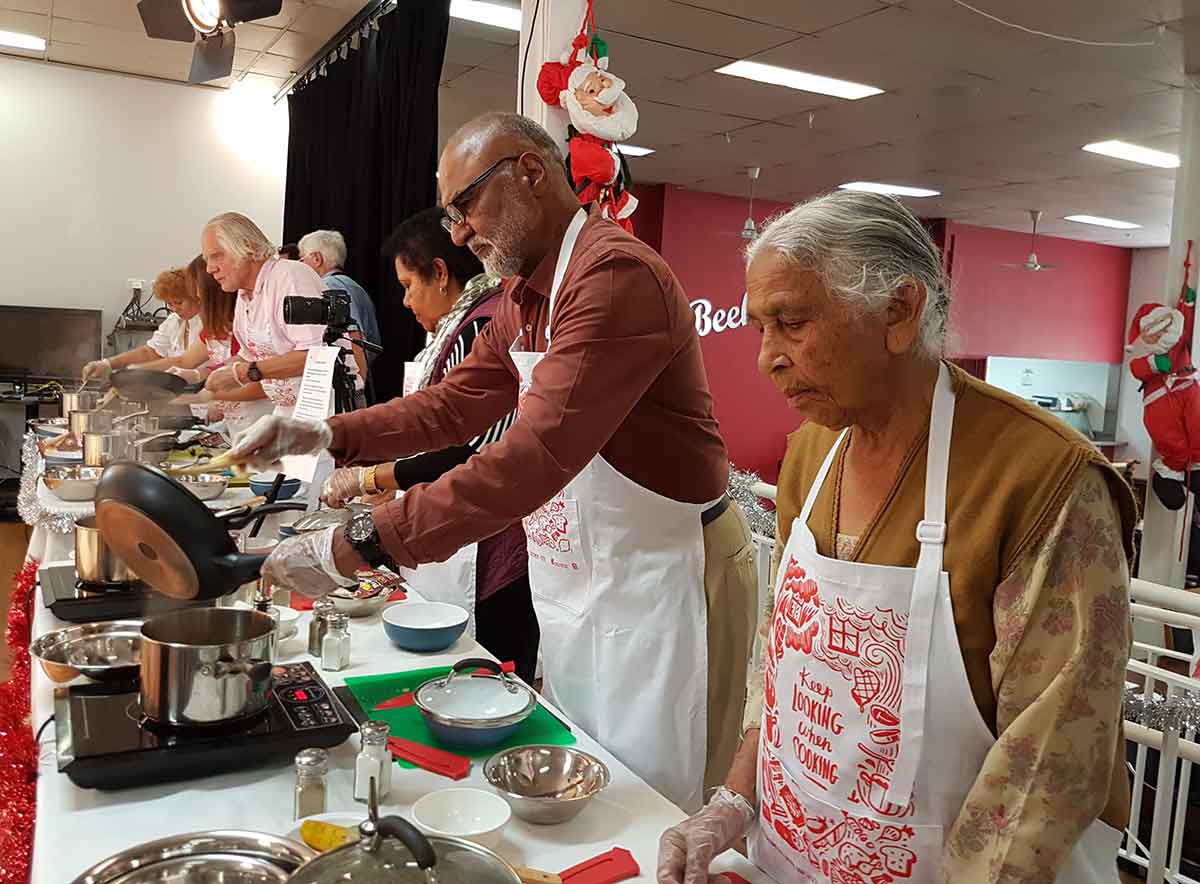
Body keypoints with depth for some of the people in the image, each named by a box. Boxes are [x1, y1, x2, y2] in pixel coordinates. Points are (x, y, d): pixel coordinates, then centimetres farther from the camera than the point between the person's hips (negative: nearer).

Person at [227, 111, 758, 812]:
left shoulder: (616, 274, -23)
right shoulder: (523, 297, 10)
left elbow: (538, 456, -32)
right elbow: (457, 404, 14)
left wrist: (359, 544, -29)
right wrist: (327, 435, 0)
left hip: (661, 577, -9)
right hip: (574, 581, 9)